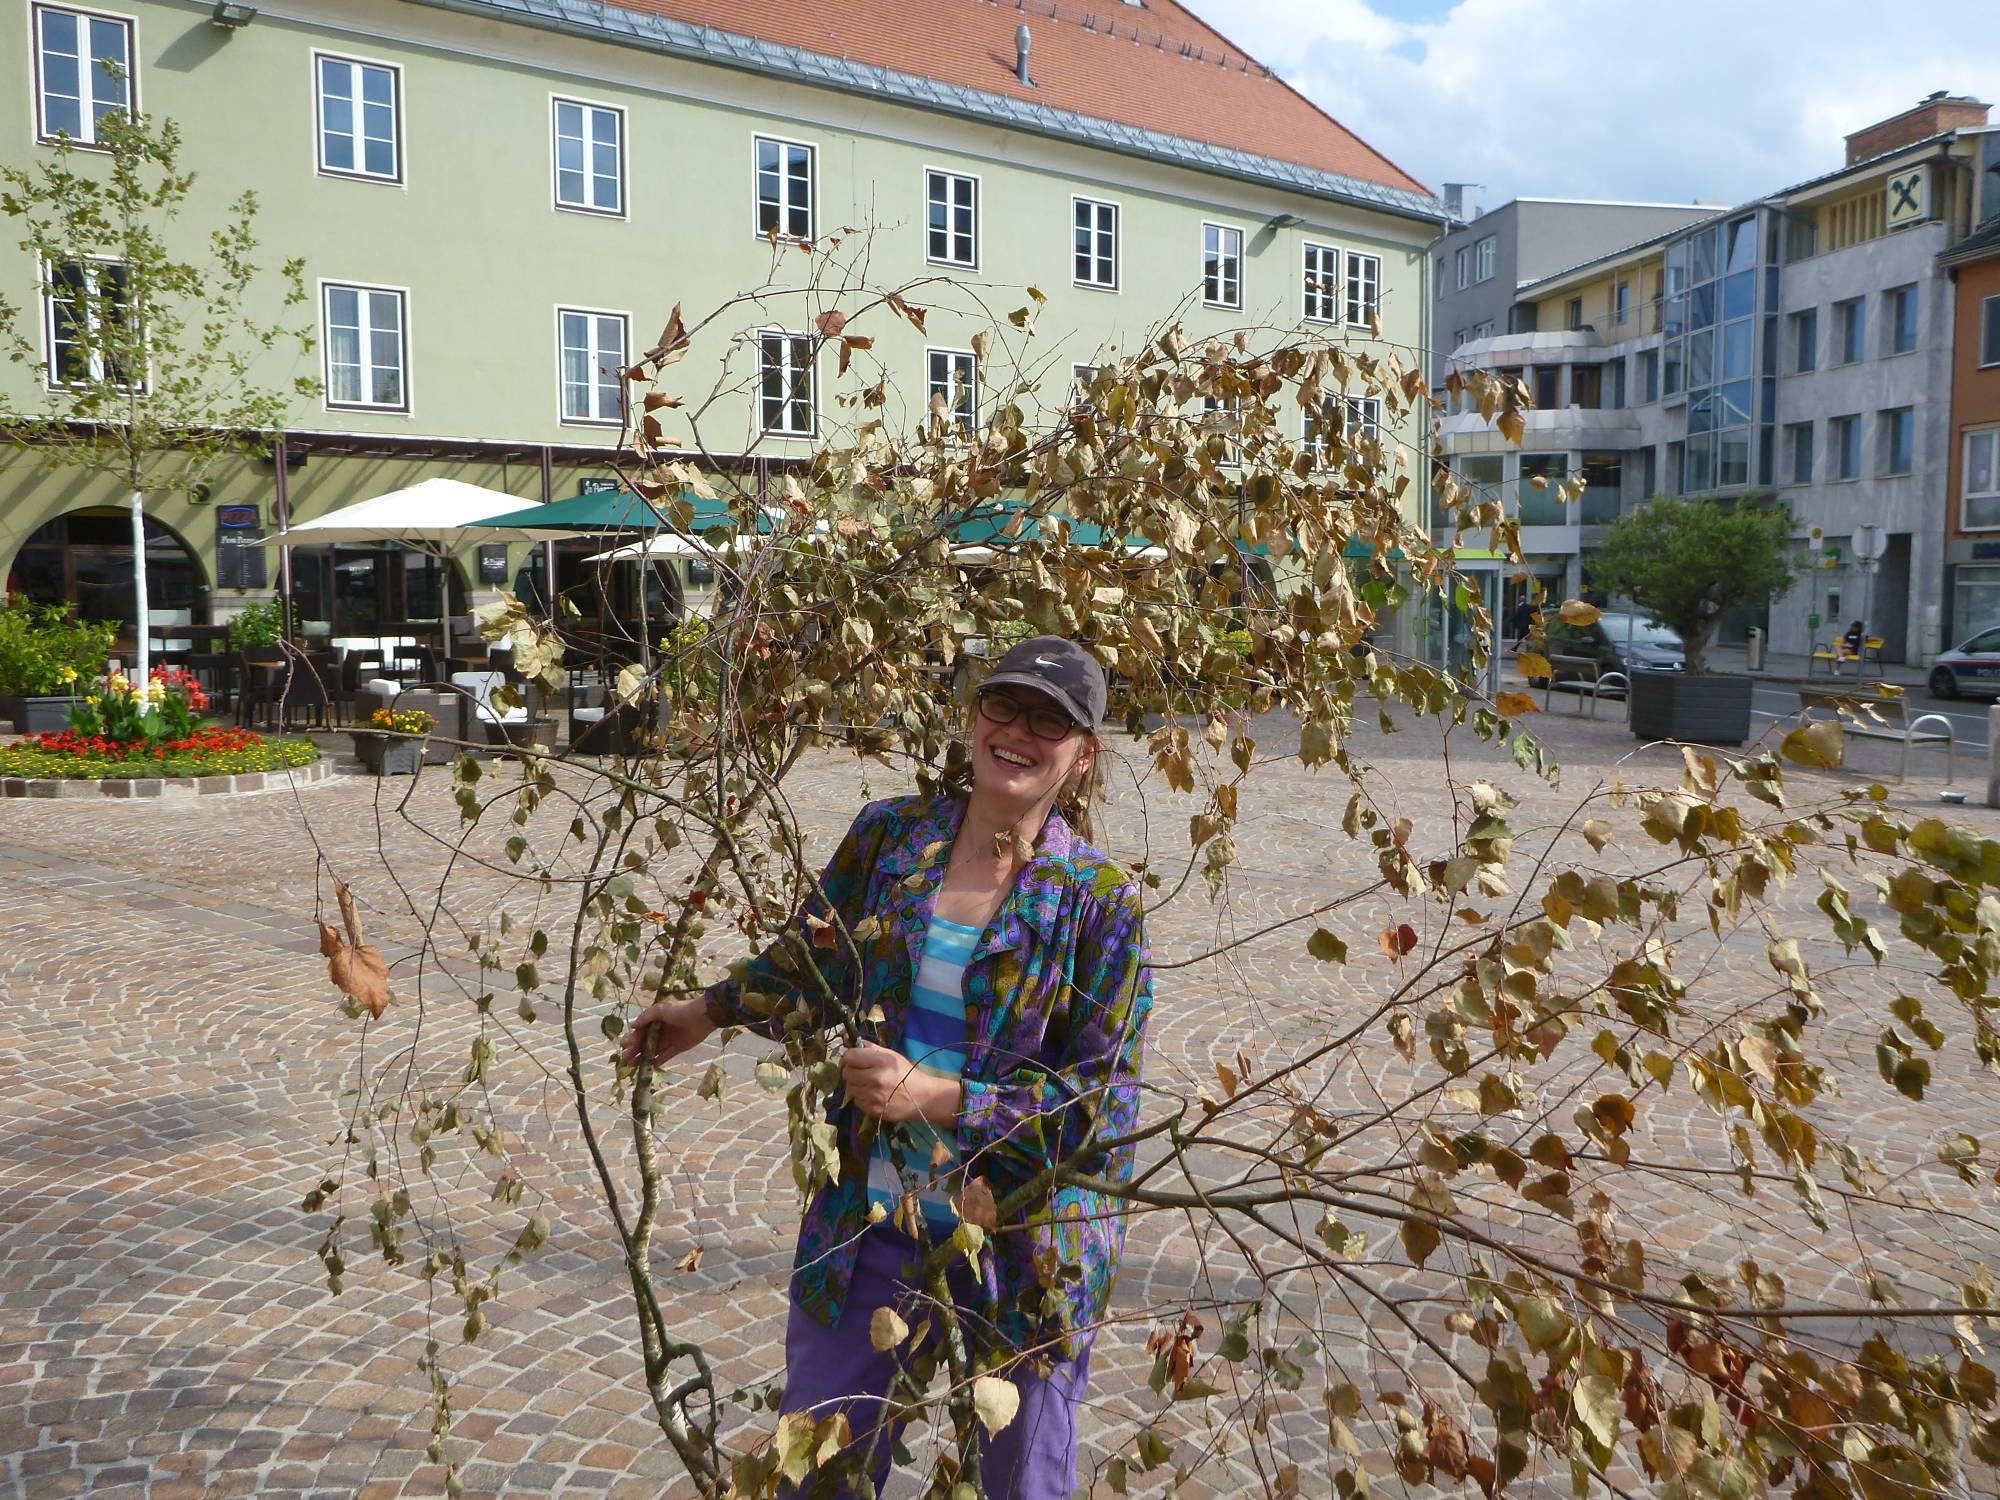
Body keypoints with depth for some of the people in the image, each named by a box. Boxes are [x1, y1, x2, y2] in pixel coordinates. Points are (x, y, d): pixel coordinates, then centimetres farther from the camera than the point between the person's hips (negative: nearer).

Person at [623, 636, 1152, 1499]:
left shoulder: (1100, 903, -12)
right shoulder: (888, 836, -3)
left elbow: (1103, 1105, -16)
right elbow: (814, 965, 16)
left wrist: (935, 1096, -23)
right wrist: (710, 1011, 16)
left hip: (1025, 1256, -2)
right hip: (869, 1230, 3)